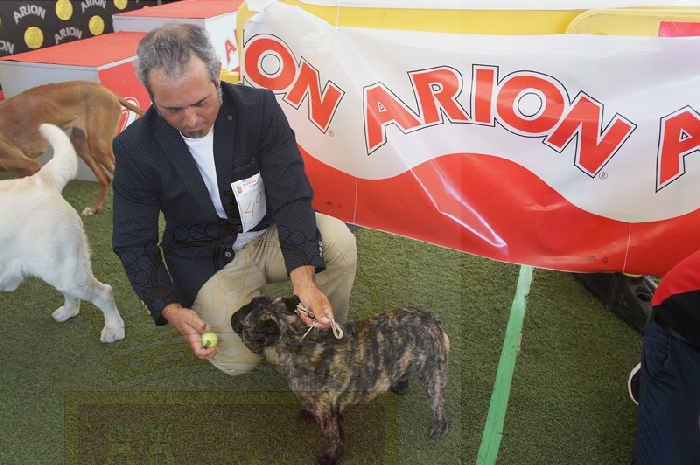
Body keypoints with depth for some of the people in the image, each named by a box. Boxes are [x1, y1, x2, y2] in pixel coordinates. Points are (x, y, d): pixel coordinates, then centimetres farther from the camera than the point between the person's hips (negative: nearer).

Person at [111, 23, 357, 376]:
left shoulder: (259, 107, -18)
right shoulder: (134, 148, -17)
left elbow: (291, 197, -22)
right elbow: (134, 243, -9)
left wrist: (304, 279, -39)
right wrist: (170, 309, -26)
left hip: (270, 235, 1)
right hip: (207, 258, -1)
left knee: (338, 241, -28)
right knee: (237, 359, -19)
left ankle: (326, 336, -1)